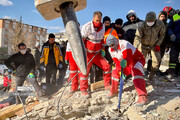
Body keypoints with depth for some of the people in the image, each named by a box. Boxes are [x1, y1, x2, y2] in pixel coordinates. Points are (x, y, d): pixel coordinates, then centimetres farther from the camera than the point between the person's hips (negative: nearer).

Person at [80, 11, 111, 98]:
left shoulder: (102, 27, 4)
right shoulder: (87, 27, -14)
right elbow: (81, 39, -11)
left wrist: (102, 49, 9)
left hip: (97, 53, 5)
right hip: (87, 53, -5)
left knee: (106, 66, -1)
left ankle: (107, 85, 14)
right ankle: (83, 90, 6)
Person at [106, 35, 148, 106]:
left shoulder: (124, 44, -31)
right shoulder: (111, 50, -8)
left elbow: (128, 58, -41)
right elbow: (117, 62, -11)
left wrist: (125, 62, -64)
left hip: (137, 59, -7)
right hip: (126, 62, 7)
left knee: (136, 73, -33)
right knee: (115, 72, 2)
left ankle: (143, 97, -38)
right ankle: (114, 91, 23)